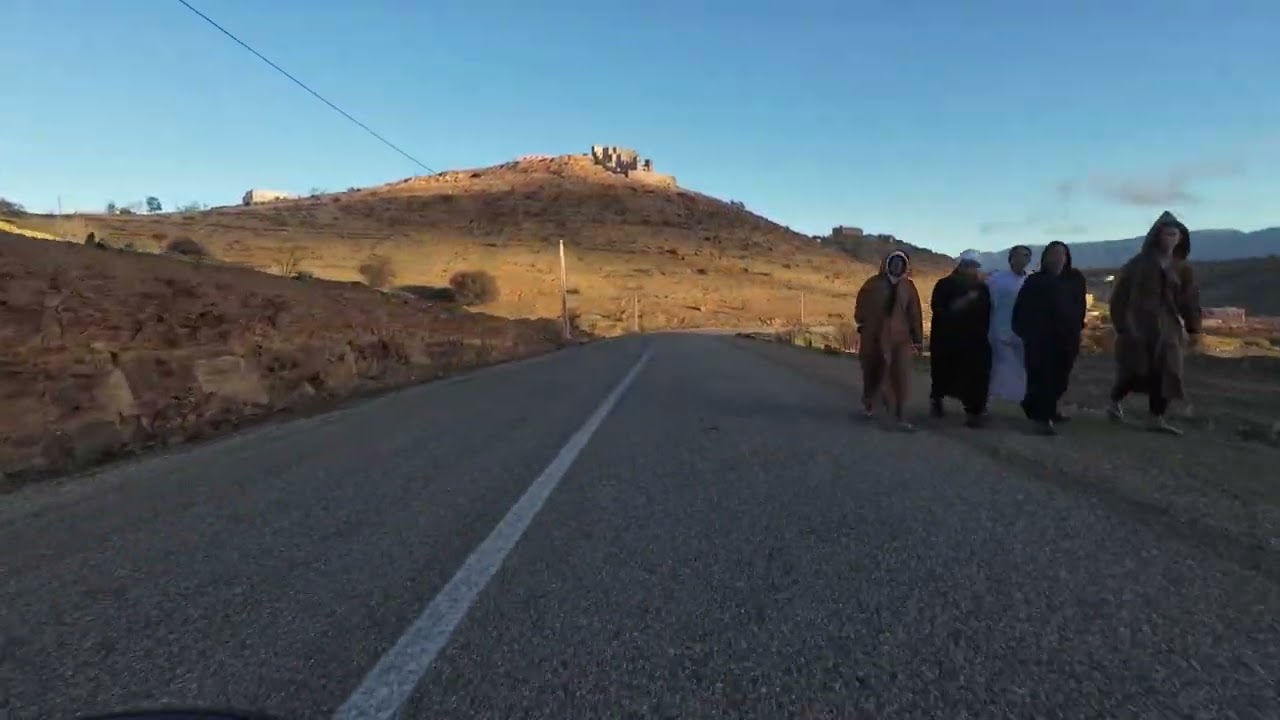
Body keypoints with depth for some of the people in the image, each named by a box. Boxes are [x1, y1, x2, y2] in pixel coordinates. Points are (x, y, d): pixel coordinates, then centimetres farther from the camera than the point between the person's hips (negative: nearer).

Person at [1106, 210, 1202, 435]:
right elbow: (1120, 293, -5)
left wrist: (1193, 329, 4)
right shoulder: (1139, 263, -2)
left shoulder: (1182, 268, 9)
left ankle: (1156, 418, 4)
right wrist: (1120, 325, -11)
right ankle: (1115, 402, 20)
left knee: (1165, 372, -1)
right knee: (1134, 369, -5)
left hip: (1167, 327, 4)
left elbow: (1190, 300, 10)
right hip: (1137, 324, -4)